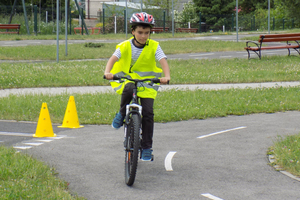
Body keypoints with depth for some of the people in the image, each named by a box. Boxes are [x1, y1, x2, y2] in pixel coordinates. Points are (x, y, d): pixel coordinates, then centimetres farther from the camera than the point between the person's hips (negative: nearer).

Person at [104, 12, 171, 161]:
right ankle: (122, 114, -9)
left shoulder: (154, 46, -8)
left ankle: (147, 148, 2)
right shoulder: (125, 46, -10)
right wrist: (108, 72, -44)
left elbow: (163, 61, -21)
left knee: (147, 113, -12)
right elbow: (113, 58, -23)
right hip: (126, 79, -1)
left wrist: (166, 76, -41)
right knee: (129, 89, -37)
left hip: (147, 82, 1)